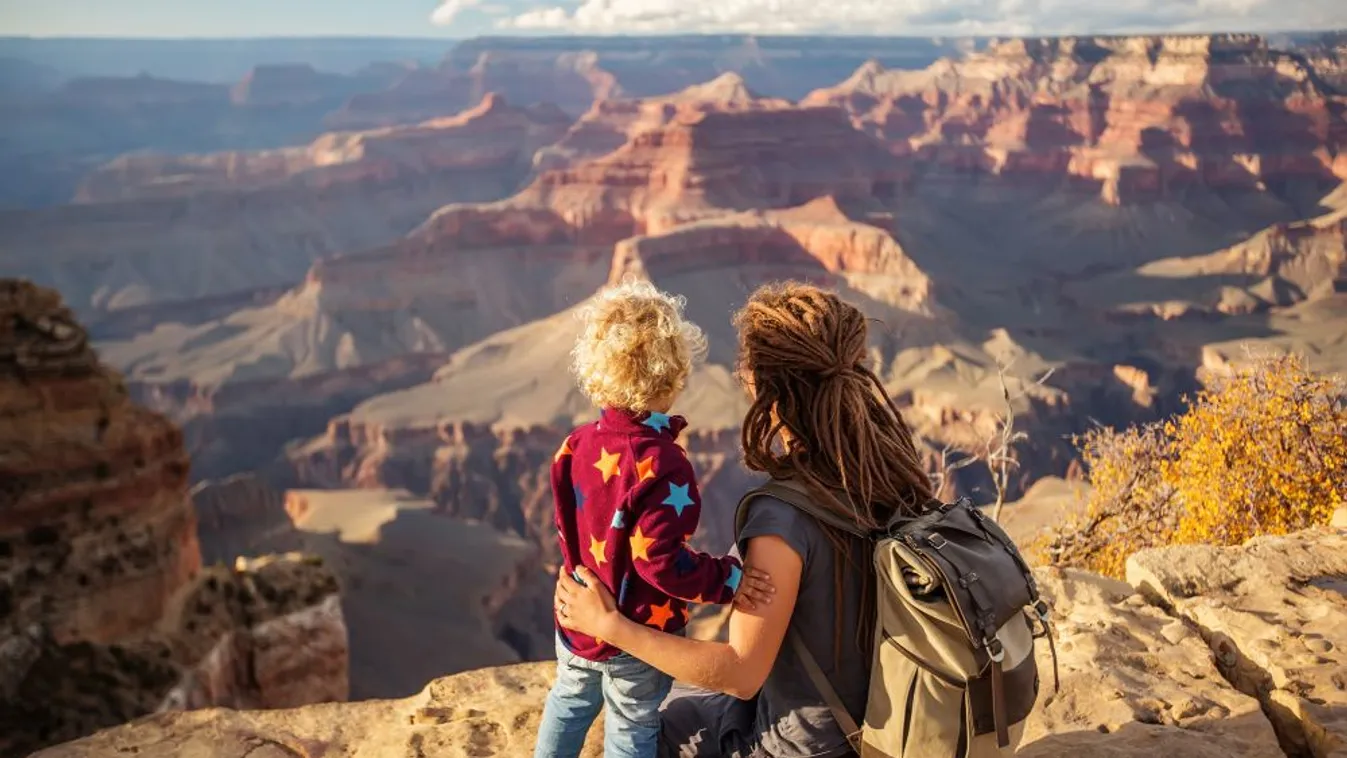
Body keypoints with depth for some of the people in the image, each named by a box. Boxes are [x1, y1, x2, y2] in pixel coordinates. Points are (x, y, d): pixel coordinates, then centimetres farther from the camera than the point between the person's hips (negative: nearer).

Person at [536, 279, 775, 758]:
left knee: (569, 702, 29)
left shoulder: (580, 443, -9)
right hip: (637, 636, -6)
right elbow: (659, 560, -30)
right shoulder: (662, 465, -30)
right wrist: (726, 579, -21)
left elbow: (567, 527, 2)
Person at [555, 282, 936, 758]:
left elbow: (741, 673, -29)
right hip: (878, 712, 7)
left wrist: (609, 625, -23)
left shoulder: (784, 518, -34)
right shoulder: (891, 467, -13)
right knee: (686, 695, 30)